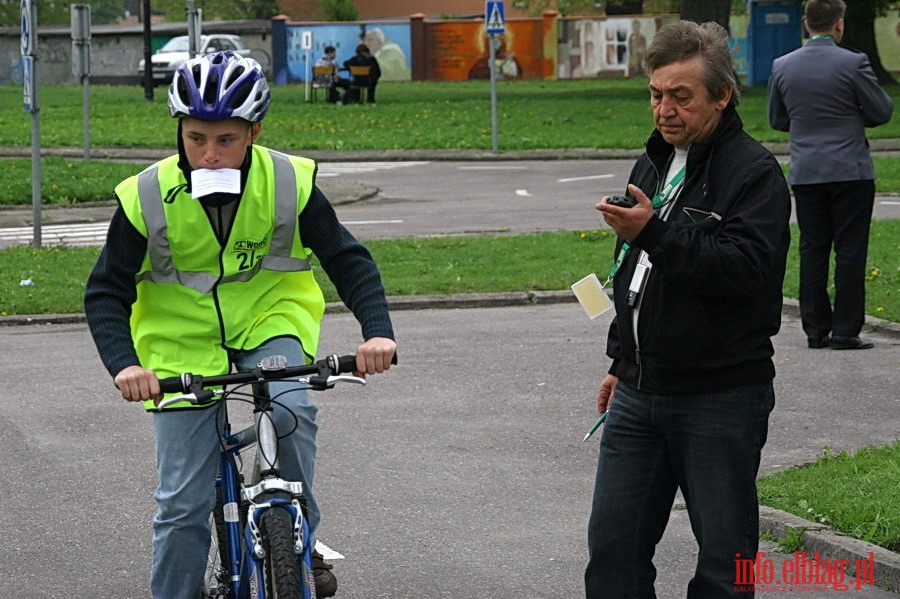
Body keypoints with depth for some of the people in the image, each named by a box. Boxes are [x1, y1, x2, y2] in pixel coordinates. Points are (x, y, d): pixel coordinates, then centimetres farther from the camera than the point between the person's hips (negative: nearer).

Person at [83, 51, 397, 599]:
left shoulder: (289, 184, -14)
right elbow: (106, 292, -11)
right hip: (183, 342, 0)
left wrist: (377, 330, -24)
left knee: (289, 412, -31)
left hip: (269, 324, 0)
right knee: (183, 502, -4)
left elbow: (348, 260, -7)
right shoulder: (147, 198, -16)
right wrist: (124, 364, -29)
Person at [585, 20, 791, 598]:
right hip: (639, 394, 8)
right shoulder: (654, 165, 15)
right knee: (614, 546, 7)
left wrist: (654, 233, -31)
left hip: (722, 398, -7)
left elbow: (746, 266, -25)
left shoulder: (754, 171, -10)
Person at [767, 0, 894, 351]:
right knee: (850, 252, 1)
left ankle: (815, 330, 11)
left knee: (812, 251, 9)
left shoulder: (782, 67, 1)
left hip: (806, 174, 4)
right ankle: (845, 331, 1)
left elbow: (777, 120, 12)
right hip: (850, 173, -4)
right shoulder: (853, 64, -11)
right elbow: (882, 112, -3)